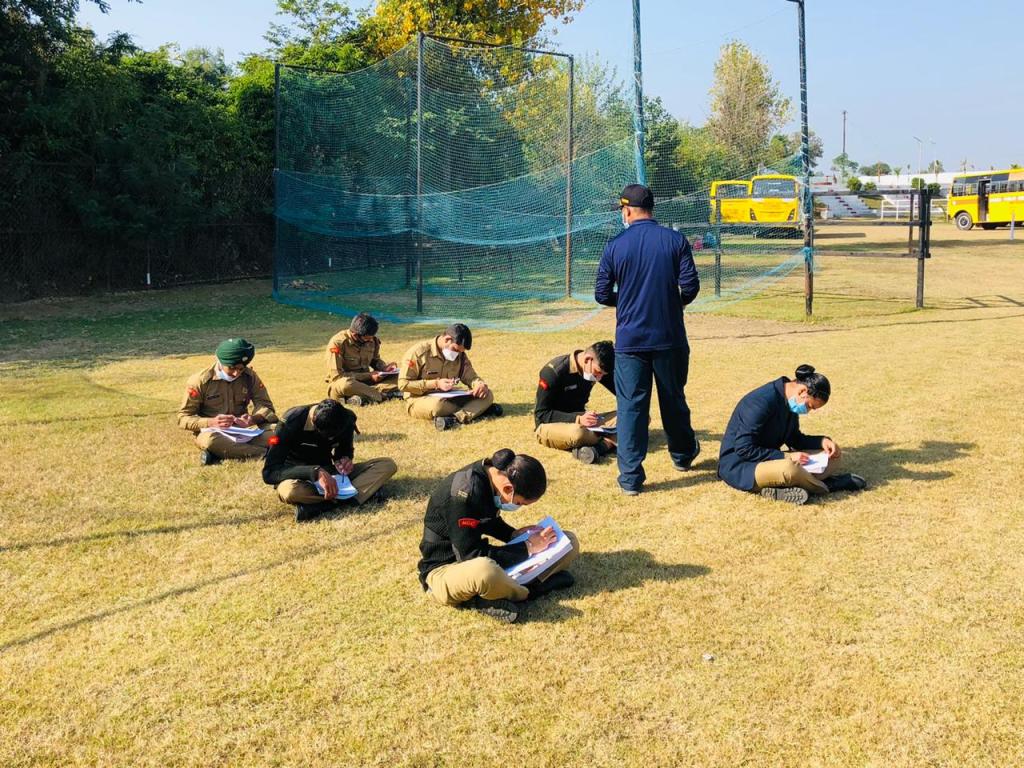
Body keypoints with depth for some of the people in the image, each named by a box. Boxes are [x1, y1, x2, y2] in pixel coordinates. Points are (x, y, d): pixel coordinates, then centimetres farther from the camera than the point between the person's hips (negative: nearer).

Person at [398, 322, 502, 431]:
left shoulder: (460, 355, 4)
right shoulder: (418, 352, -13)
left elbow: (471, 377, 6)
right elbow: (403, 384, -14)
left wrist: (480, 384, -20)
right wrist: (436, 384, -22)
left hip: (448, 398, 6)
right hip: (419, 400, -6)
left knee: (487, 395, -16)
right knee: (438, 405, -43)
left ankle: (456, 418, -39)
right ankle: (477, 409, -26)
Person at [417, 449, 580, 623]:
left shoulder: (490, 476, -3)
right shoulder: (465, 493, -28)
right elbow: (472, 555, -27)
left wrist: (514, 535, -2)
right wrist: (528, 548, -20)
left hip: (484, 561, 8)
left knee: (569, 541, 2)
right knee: (484, 570, -46)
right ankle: (526, 591, -15)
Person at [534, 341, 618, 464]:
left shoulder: (599, 368, -4)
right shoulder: (553, 372, -20)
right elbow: (541, 414, -18)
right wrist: (578, 419, -30)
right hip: (550, 425, -5)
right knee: (576, 432, -43)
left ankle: (601, 446, -35)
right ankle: (609, 441, -14)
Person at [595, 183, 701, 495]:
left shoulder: (615, 245, -5)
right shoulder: (676, 241, -3)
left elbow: (602, 295, -2)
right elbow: (690, 287, -7)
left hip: (629, 340, -1)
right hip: (670, 338, 2)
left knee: (630, 407, 3)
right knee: (673, 400, 19)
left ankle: (630, 478, 2)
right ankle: (683, 454, 40)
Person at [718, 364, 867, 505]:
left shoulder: (789, 402, 4)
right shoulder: (762, 402, -23)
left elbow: (794, 439, 17)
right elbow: (744, 449, -25)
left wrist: (822, 441, -2)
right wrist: (785, 456, -24)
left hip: (770, 459, 10)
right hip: (738, 466, -10)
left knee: (833, 456, 5)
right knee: (788, 468, -40)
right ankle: (826, 486, -10)